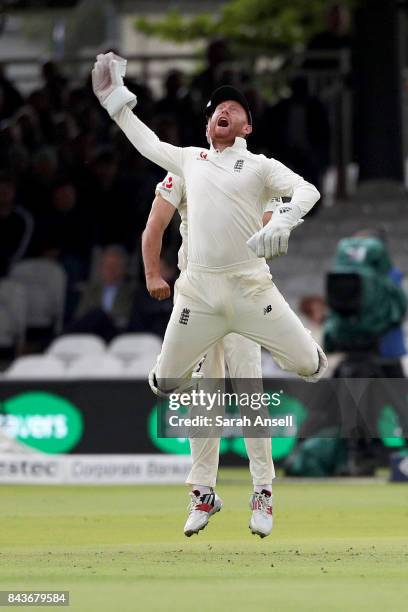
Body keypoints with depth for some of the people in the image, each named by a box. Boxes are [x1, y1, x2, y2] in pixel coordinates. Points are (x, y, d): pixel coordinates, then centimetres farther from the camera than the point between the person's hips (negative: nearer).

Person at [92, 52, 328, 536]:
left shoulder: (260, 166, 5)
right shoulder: (190, 159, 17)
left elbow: (307, 191, -10)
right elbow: (148, 143, 31)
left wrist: (282, 222, -29)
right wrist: (116, 100, 30)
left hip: (249, 287, -3)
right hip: (197, 292, 3)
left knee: (310, 364, -8)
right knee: (165, 381, 5)